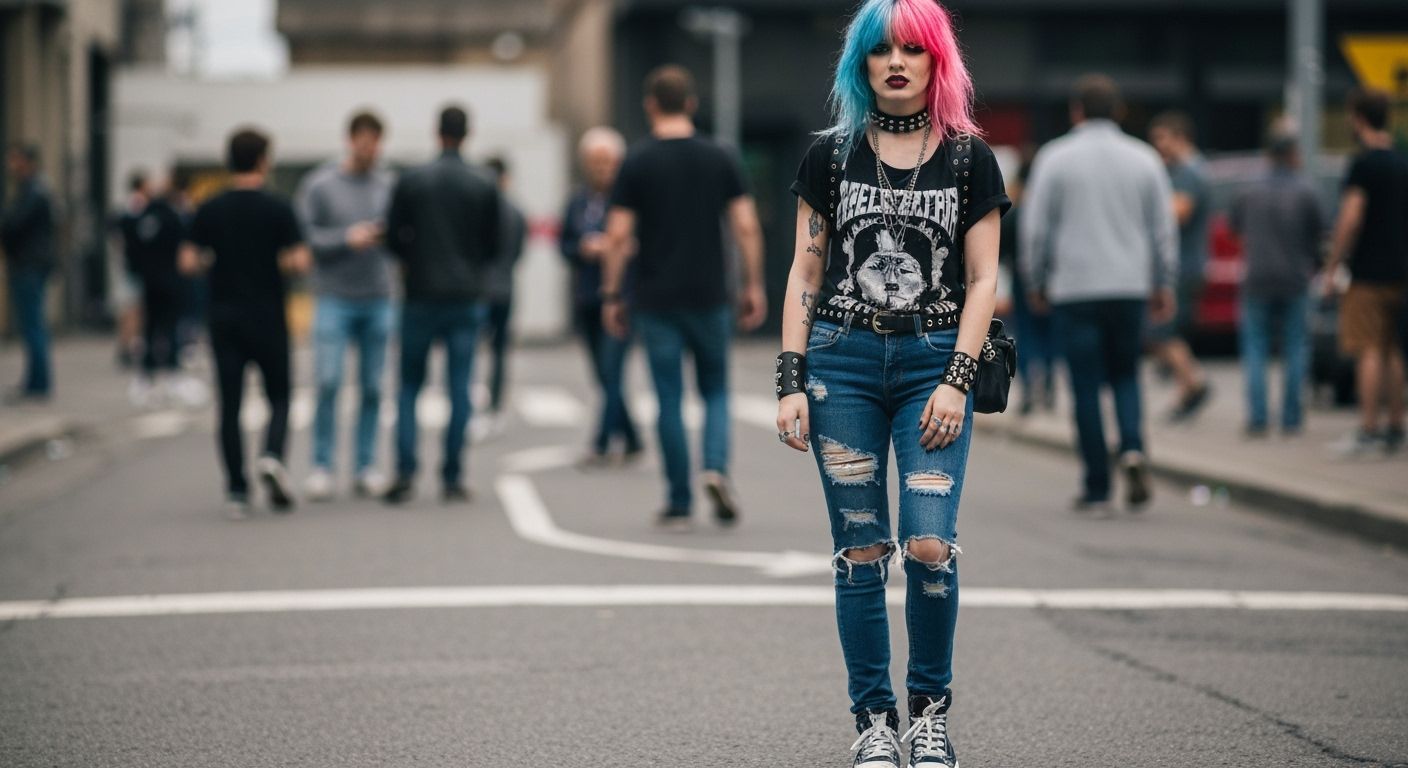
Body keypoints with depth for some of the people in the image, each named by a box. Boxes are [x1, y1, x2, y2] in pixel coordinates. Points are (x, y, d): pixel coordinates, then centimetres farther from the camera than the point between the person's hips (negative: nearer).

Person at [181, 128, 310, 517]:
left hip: (225, 320, 2)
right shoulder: (277, 208, -7)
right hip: (268, 320, -2)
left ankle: (237, 491, 1)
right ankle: (272, 456, -16)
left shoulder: (210, 210, 1)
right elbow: (299, 262, -12)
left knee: (230, 406, 4)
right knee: (278, 398, 11)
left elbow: (189, 262, -1)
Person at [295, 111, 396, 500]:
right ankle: (322, 466, -1)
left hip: (378, 299, 3)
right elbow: (303, 235, -5)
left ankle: (366, 467, 11)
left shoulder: (388, 185, 7)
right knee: (328, 382, -9)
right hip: (334, 299, -3)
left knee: (372, 387, 4)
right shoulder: (318, 185, -2)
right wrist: (346, 238, -16)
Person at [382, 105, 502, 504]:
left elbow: (393, 238, 0)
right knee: (459, 389, 3)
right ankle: (452, 478, 1)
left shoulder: (410, 182, -4)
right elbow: (493, 246, 4)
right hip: (466, 298, 0)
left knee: (409, 386, 8)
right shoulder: (484, 187, -1)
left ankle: (405, 472, -4)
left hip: (421, 296, 0)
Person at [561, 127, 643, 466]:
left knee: (612, 371, -12)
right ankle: (631, 441, 23)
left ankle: (601, 445, -11)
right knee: (605, 375, 10)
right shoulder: (578, 202, 9)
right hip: (587, 299, 6)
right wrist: (583, 249, -6)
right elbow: (563, 244, 14)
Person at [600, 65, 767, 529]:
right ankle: (716, 468, -10)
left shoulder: (637, 163, -3)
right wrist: (753, 287, 5)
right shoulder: (719, 159, 2)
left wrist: (611, 296, 0)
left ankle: (679, 504, 6)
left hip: (656, 299, -1)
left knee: (669, 399, 4)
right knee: (715, 391, 15)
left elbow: (618, 236, -7)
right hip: (709, 295, 1)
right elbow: (747, 227, -2)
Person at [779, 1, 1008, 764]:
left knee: (930, 546, -11)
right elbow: (805, 273, 8)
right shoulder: (831, 154, 6)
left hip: (933, 362, -1)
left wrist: (956, 381, -8)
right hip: (843, 362, 1)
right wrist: (790, 382, 0)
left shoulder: (969, 157, 4)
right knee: (860, 550, 2)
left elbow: (982, 280, 3)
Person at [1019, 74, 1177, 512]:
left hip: (1075, 289, -2)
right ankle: (1133, 448, -11)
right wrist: (1164, 286, 15)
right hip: (1130, 287, 2)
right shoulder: (1144, 159, 6)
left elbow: (1035, 228, -1)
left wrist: (1035, 283, 10)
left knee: (1087, 388, 2)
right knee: (1124, 376, 16)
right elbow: (1163, 229, 7)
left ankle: (1097, 487, 1)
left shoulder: (1055, 158, -1)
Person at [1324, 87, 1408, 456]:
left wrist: (1333, 266, -12)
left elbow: (1351, 218, -18)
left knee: (1369, 352, -8)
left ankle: (1368, 429, -11)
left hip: (1369, 273, -8)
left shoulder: (1364, 163, -12)